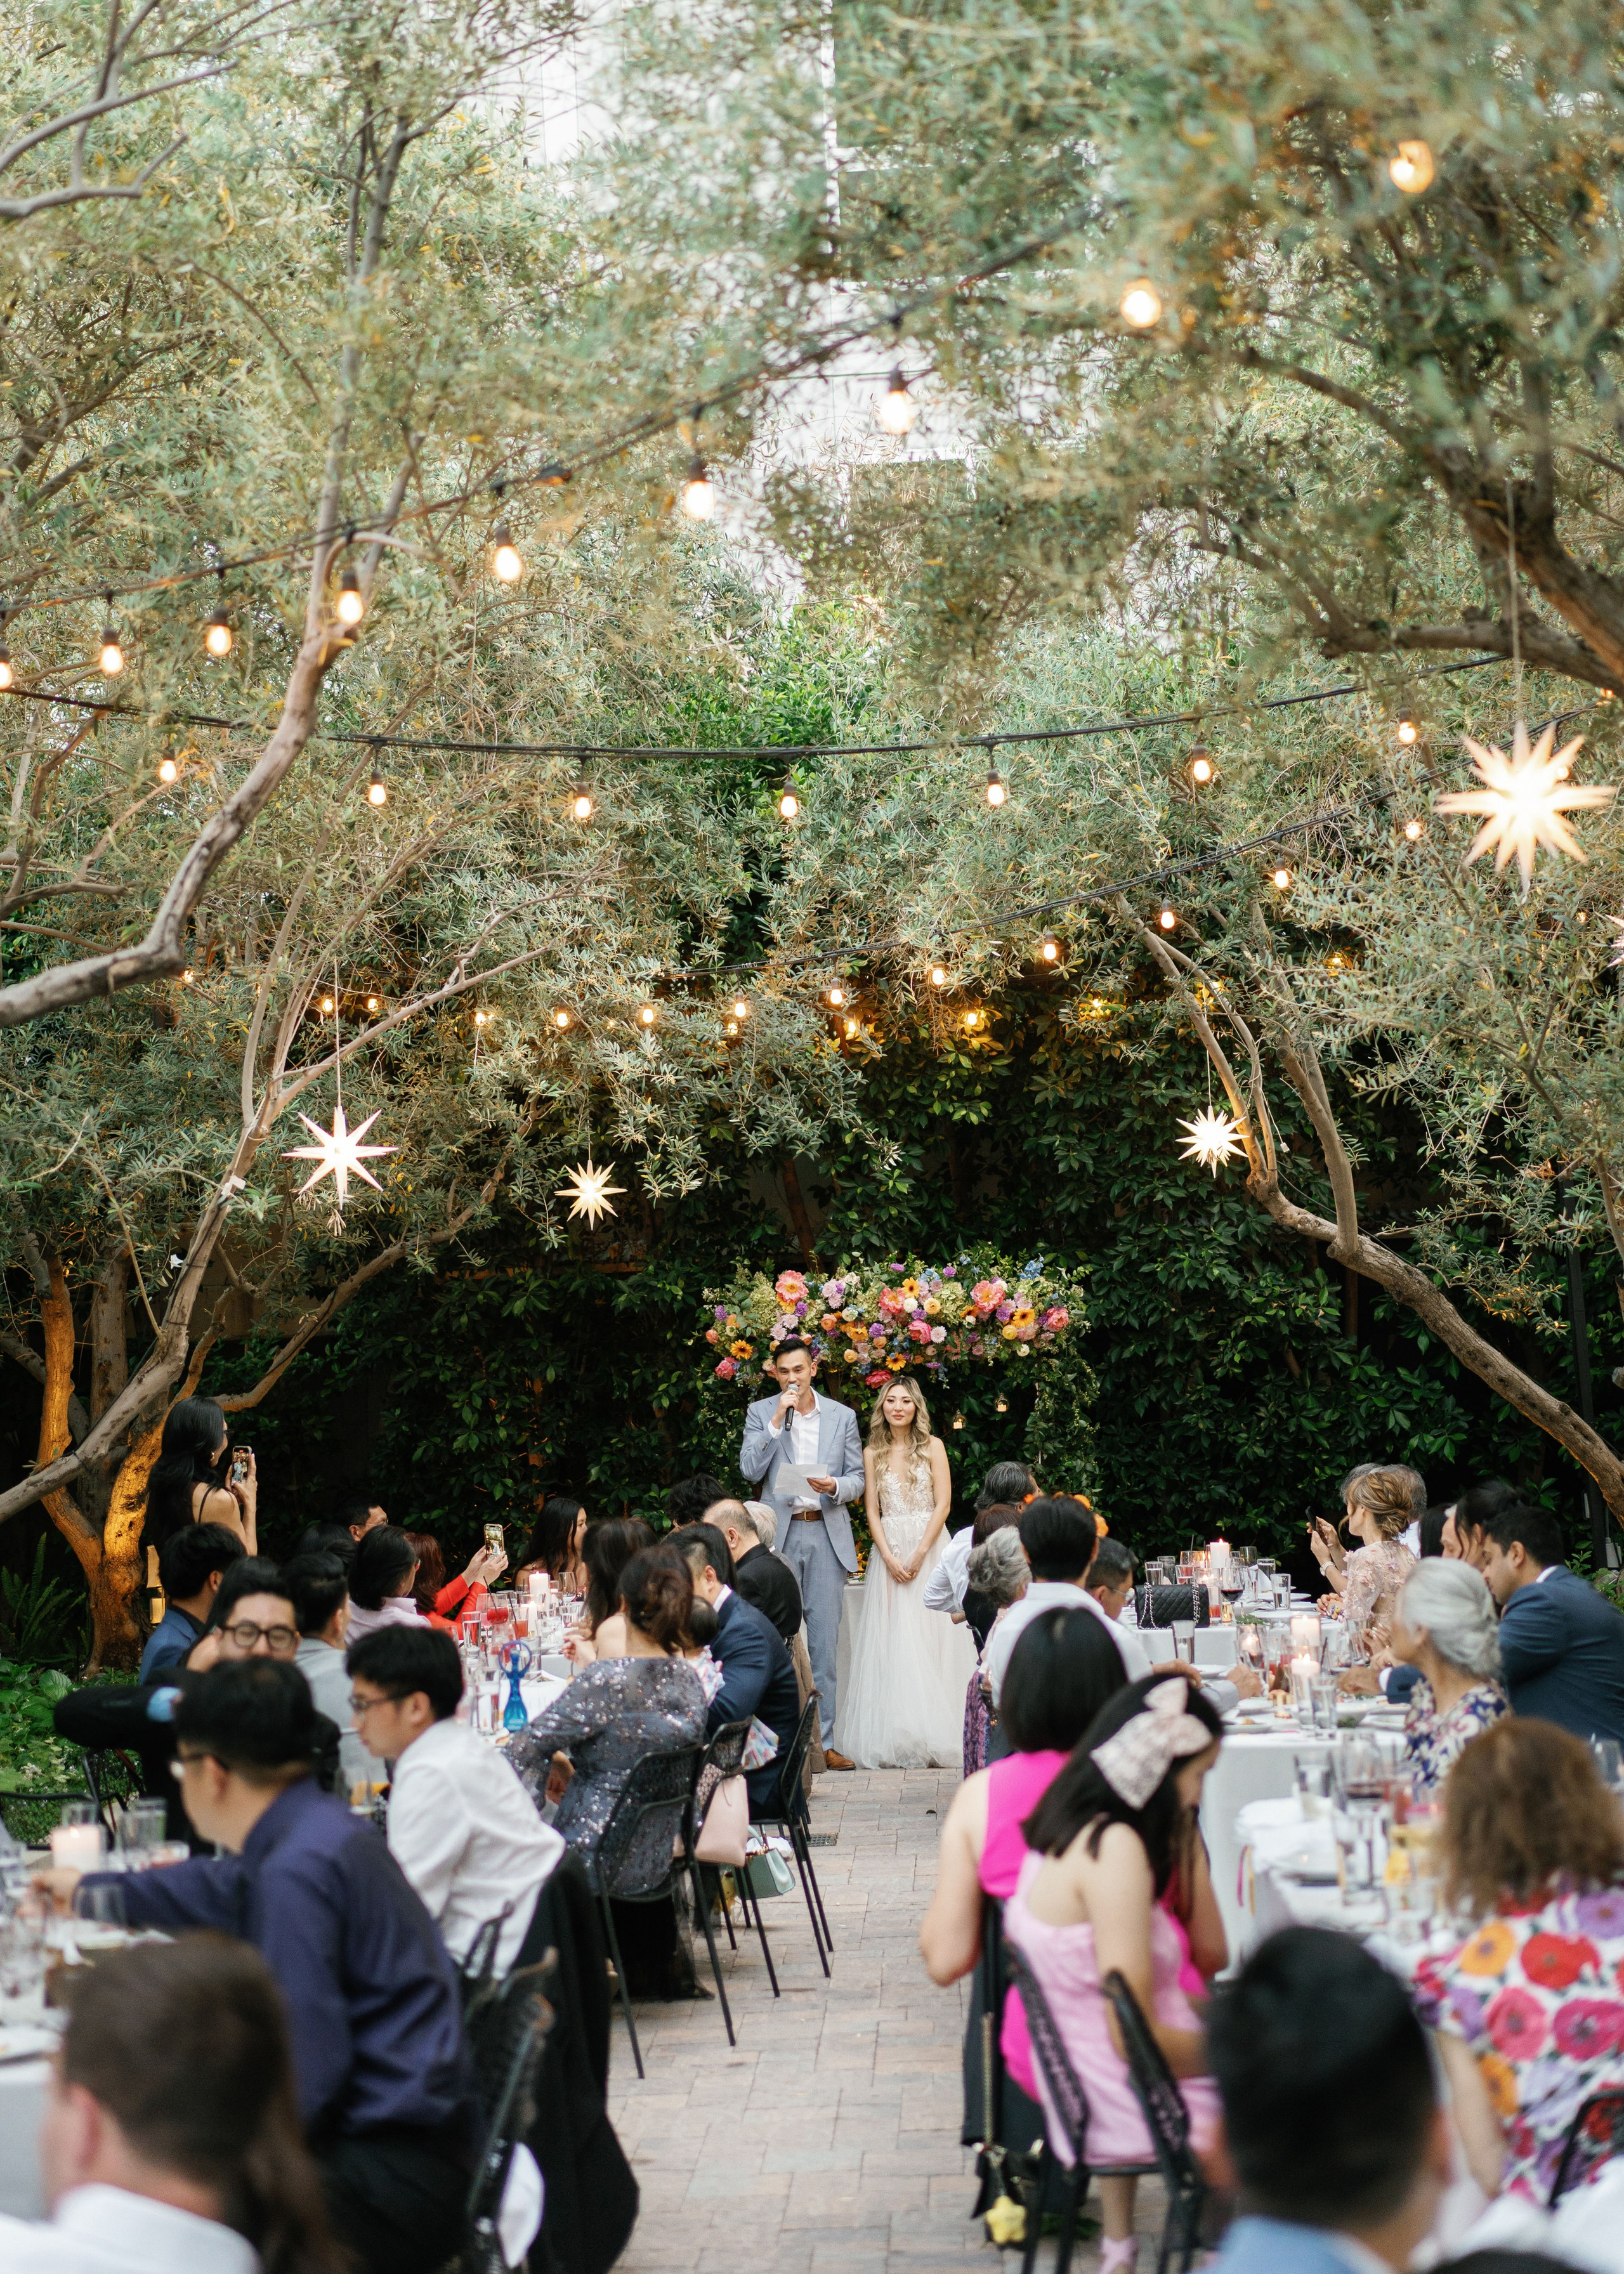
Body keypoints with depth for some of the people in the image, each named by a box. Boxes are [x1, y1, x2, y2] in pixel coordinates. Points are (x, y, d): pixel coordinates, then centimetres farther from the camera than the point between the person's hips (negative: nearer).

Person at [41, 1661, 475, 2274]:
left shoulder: (297, 1868, -20)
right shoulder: (318, 1828, 12)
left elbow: (307, 2073, -24)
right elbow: (226, 1891, 36)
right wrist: (91, 1890, 50)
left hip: (395, 2175, -10)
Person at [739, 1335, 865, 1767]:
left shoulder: (843, 1416, 9)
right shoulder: (761, 1412, 6)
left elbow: (858, 1479, 11)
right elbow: (751, 1470, -6)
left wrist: (835, 1486, -12)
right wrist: (778, 1419, -12)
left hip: (827, 1533, 1)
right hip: (780, 1533, -1)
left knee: (825, 1640, 1)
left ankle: (823, 1741, 4)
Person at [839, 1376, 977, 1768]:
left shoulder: (932, 1447, 2)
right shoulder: (873, 1453, 9)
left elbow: (943, 1503, -4)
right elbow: (872, 1510, 5)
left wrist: (919, 1554, -12)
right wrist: (889, 1557, -8)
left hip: (929, 1547, -2)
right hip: (888, 1549, 2)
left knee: (929, 1638, -6)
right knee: (890, 1642, -2)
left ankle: (932, 1739, -3)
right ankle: (892, 1739, -1)